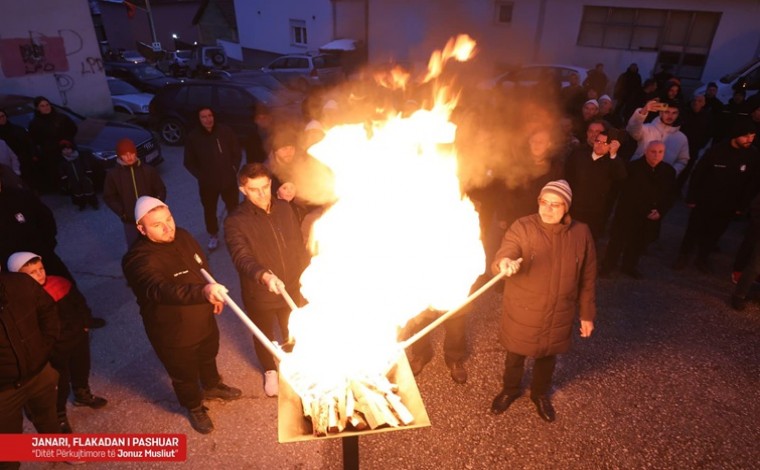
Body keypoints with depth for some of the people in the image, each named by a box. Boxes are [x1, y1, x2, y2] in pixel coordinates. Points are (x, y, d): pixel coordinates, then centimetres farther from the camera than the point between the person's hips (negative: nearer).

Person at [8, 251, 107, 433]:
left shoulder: (59, 283, -7)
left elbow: (80, 302, 6)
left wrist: (85, 323, 3)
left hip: (78, 338, 5)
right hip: (55, 349, -5)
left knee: (81, 369, 26)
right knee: (60, 383, 8)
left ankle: (82, 394, 53)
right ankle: (59, 415, 31)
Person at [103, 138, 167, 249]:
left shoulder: (148, 170, -6)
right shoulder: (113, 174, -6)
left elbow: (161, 190, 2)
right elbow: (109, 197, 0)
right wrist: (122, 213, -11)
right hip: (130, 221, 0)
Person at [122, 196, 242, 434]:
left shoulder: (183, 236, -9)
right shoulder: (138, 259, -32)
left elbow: (203, 267, 9)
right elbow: (161, 290, -50)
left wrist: (214, 295, 14)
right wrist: (203, 291, -65)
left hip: (204, 321, 6)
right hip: (173, 334, -6)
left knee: (209, 358, 32)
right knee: (185, 376, 20)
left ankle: (213, 387, 62)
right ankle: (195, 408, 50)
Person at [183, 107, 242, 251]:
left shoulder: (225, 131, -9)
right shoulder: (193, 137, -9)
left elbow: (237, 153, 2)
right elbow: (189, 162, 0)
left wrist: (233, 170, -3)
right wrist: (201, 176, -5)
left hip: (228, 180, 0)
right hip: (207, 183, 0)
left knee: (233, 208, 13)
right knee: (209, 211, 15)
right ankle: (213, 235, 37)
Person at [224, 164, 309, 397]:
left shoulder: (285, 208, -7)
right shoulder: (235, 222, -20)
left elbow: (299, 246, 1)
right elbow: (242, 257, -34)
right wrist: (264, 275, -52)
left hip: (292, 289, 3)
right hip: (259, 295, -3)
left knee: (292, 333, 26)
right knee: (264, 336, 23)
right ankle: (270, 371, 54)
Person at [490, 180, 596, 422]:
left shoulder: (581, 234, -8)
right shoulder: (522, 228, -17)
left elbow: (588, 279, 1)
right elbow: (504, 255, -32)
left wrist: (587, 313, 5)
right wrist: (504, 263, -57)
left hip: (559, 315, 2)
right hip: (522, 313, -2)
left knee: (547, 357, 24)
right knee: (515, 355, 20)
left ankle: (540, 394, 53)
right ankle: (510, 390, 50)